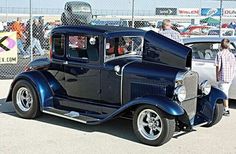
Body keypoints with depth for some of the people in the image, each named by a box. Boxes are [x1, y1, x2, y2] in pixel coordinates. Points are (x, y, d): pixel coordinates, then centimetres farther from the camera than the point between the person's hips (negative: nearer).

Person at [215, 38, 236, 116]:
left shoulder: (220, 54, -9)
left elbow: (218, 67, -10)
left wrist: (217, 77, 0)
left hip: (223, 77, -6)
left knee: (224, 93, -1)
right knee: (225, 92, 19)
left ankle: (226, 110, 1)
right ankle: (225, 107, 29)